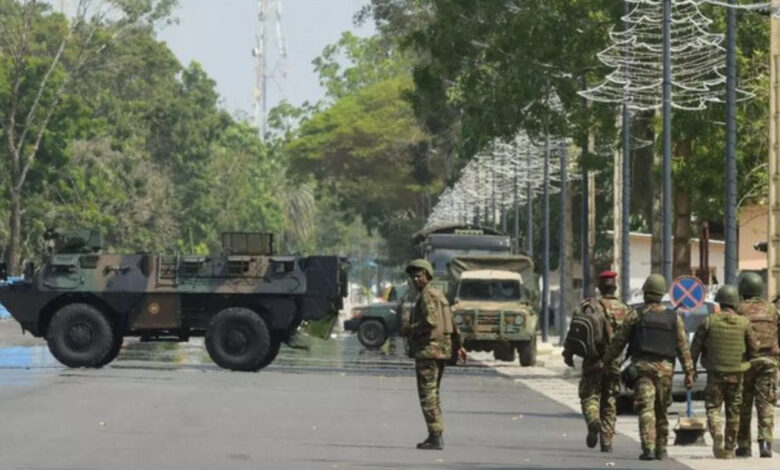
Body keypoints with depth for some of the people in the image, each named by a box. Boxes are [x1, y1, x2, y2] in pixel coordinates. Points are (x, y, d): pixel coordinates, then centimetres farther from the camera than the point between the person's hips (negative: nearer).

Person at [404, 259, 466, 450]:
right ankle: (435, 436, 16)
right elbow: (451, 321, 24)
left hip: (428, 349, -10)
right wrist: (458, 345, 29)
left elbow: (431, 321, -25)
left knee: (428, 394, -9)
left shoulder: (427, 295, -13)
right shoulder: (438, 294, 18)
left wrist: (411, 329, -11)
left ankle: (436, 437, -13)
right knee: (433, 393, 15)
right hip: (442, 349, 10)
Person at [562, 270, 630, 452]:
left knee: (589, 396, 5)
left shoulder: (590, 306, -4)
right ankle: (607, 441, 6)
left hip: (592, 360, -2)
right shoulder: (624, 309, 3)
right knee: (610, 402, 11)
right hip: (614, 362, 2)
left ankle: (593, 422, -26)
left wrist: (568, 352, -2)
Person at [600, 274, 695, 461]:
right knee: (661, 410, 15)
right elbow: (683, 347, 3)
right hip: (665, 368, 3)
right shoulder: (674, 318, 6)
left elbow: (618, 341, 3)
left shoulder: (635, 316, 0)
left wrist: (605, 361, 14)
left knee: (646, 408, -8)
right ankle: (661, 449, 19)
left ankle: (648, 448, -21)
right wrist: (689, 372, 5)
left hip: (642, 367, -3)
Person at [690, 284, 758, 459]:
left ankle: (717, 435, -23)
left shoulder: (709, 322, -5)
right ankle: (729, 449, 15)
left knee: (713, 408, 5)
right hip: (737, 374, 1)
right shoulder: (744, 323, -3)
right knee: (733, 412, 12)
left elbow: (695, 348, -3)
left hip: (715, 374, -1)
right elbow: (754, 347, -5)